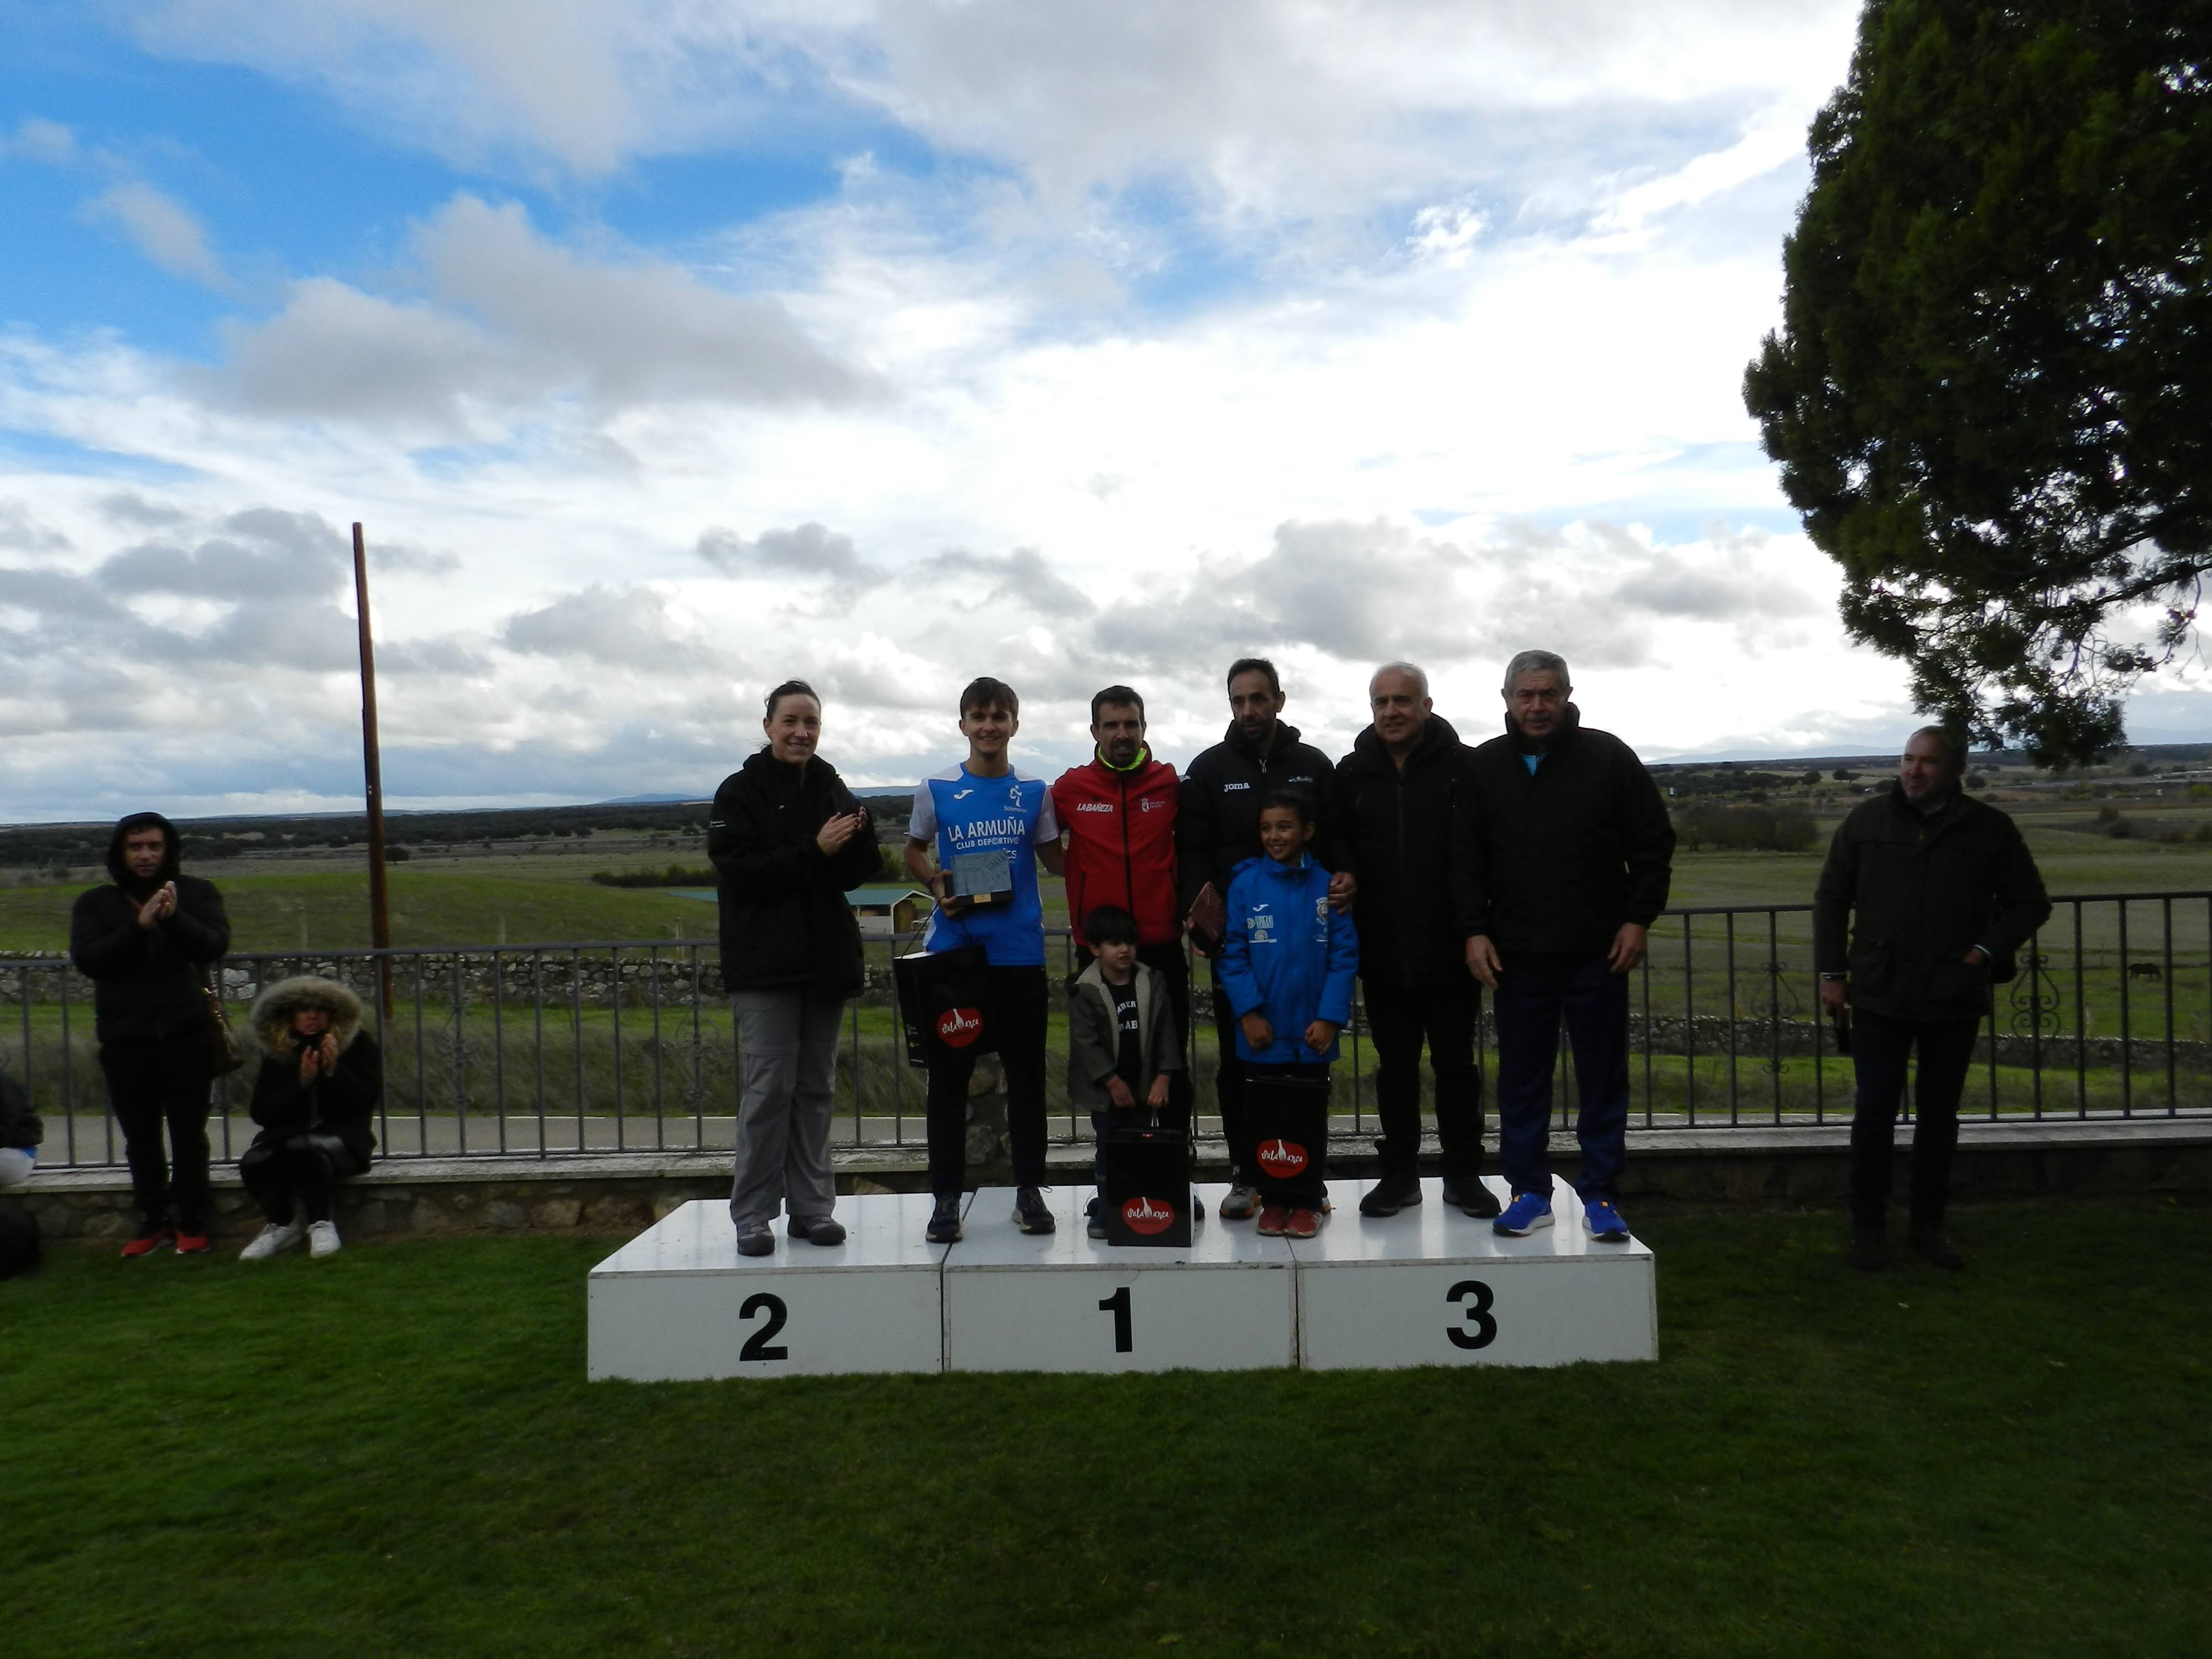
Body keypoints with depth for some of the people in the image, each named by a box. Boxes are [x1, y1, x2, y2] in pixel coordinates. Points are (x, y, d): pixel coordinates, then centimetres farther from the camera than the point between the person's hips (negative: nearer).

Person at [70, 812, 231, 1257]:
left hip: (187, 1034, -1)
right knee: (140, 1138, 8)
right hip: (125, 1039, 2)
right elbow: (86, 960, -8)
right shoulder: (96, 903, 6)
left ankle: (191, 1222, 14)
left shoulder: (196, 893, 4)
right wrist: (138, 926, -22)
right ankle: (153, 1221, 20)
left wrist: (175, 918, -27)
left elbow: (215, 946, -9)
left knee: (189, 1135, 4)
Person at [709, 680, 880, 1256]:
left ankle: (812, 1207, 16)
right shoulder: (741, 792, -2)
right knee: (768, 1090, -4)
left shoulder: (833, 790, 11)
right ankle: (753, 1214, 5)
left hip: (825, 964, 5)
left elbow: (860, 872, 7)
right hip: (765, 966, -5)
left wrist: (857, 837, -14)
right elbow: (739, 872, -14)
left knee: (815, 1089, 9)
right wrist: (814, 851, -21)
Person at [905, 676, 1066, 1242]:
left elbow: (1054, 858, 12)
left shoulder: (1035, 791, 5)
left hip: (1020, 950, 1)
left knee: (1026, 1070, 7)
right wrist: (937, 885, -6)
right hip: (953, 948, -1)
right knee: (949, 1072, 4)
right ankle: (946, 1196, 14)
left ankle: (1030, 1190, 19)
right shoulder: (936, 790, 3)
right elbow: (914, 851, 14)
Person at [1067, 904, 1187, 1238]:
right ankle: (1104, 1210, 13)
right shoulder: (1084, 991, -11)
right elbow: (1085, 1041, -12)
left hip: (1145, 1084, 3)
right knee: (1108, 1148, 3)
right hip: (1104, 1087, -3)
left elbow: (1166, 1033, 0)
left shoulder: (1153, 982, -1)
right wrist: (1113, 1081, -14)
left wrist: (1163, 1078, -8)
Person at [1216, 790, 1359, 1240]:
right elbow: (1233, 954, -5)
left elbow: (1344, 955, -5)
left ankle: (1307, 1202, 23)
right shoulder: (1245, 884, -4)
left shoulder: (1327, 886, -4)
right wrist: (1248, 1012, -13)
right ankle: (1273, 1200, 23)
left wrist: (1330, 1017, -12)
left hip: (1312, 1032, 0)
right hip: (1262, 1030, 0)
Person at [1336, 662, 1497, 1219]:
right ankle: (1399, 1174, 22)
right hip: (1383, 952, 2)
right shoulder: (1352, 774, 6)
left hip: (1449, 949, -2)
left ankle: (1463, 1174, 21)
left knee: (1456, 1064, 9)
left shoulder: (1463, 767, -3)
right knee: (1395, 1066, 11)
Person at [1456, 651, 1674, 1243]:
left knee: (1603, 1080, 6)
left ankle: (1601, 1197, 17)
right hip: (1515, 955, 1)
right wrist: (1475, 930, -3)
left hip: (1598, 953, -1)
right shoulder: (1484, 767, 4)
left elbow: (1653, 843, 3)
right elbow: (1466, 860, 6)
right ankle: (1530, 1193, 19)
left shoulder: (1608, 757, -1)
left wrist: (1638, 918, -4)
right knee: (1522, 1082, 8)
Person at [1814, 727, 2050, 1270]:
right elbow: (1831, 898, 5)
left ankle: (1928, 1224, 25)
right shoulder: (1867, 821, 1)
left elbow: (2030, 902, 8)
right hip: (1880, 996, -1)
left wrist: (1987, 951, -5)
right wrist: (1832, 971, 0)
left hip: (1955, 999, 1)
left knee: (1940, 1112, 11)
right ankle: (1868, 1226, 13)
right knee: (1875, 1110, 1)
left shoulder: (1989, 828, 0)